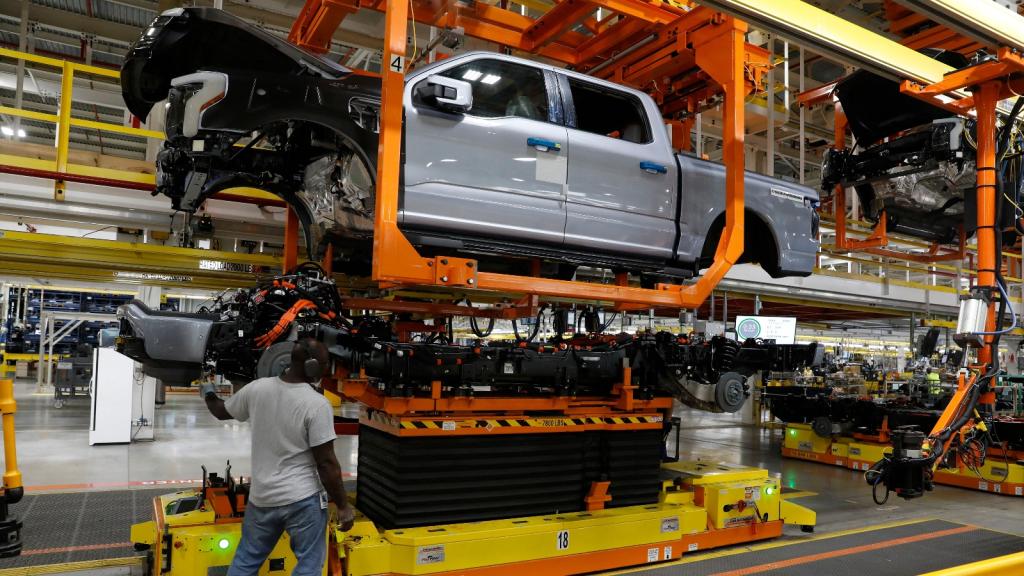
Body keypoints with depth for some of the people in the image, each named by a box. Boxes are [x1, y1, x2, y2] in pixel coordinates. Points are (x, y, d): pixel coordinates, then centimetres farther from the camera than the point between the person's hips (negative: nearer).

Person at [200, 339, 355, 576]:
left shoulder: (257, 389, -4)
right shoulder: (317, 403, -19)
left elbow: (221, 412, 16)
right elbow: (326, 463, -17)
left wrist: (208, 392, 39)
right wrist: (343, 506, -7)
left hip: (261, 496, 5)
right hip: (303, 498, -5)